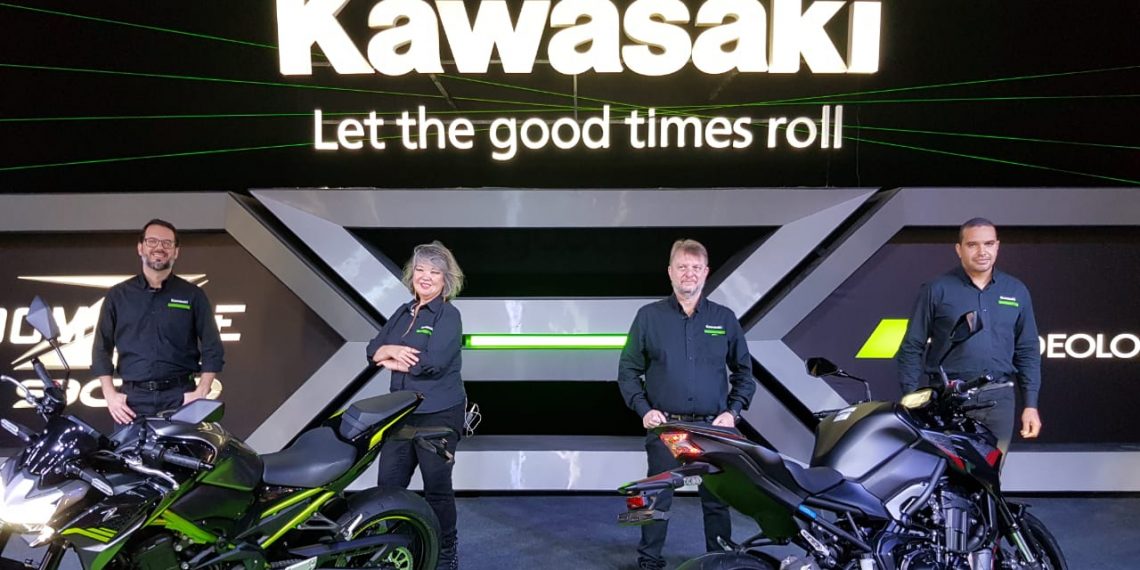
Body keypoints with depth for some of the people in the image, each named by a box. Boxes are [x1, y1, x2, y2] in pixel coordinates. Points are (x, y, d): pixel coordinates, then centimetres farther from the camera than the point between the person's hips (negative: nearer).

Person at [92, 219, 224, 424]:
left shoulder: (192, 295, 9)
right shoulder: (117, 295, 13)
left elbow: (212, 349, 7)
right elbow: (101, 348, 13)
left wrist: (201, 393, -4)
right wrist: (110, 394, 2)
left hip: (180, 398, -1)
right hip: (132, 400, 1)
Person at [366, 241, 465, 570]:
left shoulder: (449, 315, -9)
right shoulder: (403, 312, 13)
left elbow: (433, 361, -23)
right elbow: (374, 349, 7)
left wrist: (393, 362, -9)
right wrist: (392, 349, -16)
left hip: (439, 414, -6)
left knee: (437, 485, 4)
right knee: (388, 483, 8)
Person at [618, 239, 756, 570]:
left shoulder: (725, 319, 7)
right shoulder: (648, 316, 3)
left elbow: (743, 371, 12)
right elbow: (628, 370, 5)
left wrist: (733, 410, 0)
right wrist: (643, 409, -6)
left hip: (714, 428, 1)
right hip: (664, 427, -1)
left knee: (717, 499, 8)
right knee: (657, 498, 5)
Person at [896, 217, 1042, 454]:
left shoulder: (1016, 291, 11)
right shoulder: (937, 290, 0)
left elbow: (1027, 352, 14)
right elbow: (911, 348, 1)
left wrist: (1031, 404, 7)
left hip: (999, 399, 3)